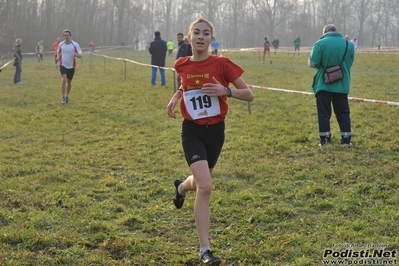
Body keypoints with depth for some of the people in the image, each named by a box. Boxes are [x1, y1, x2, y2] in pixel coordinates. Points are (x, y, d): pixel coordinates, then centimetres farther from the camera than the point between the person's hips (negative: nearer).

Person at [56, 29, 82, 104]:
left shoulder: (75, 44, -8)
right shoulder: (61, 44, -1)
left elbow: (80, 55, -7)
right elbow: (58, 51, 18)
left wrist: (76, 54, -30)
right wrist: (58, 57, -4)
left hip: (71, 66, 1)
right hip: (63, 65, 0)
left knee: (69, 82, 11)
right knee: (64, 79, -20)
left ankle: (67, 96, 34)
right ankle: (63, 97, -16)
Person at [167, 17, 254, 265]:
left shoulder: (221, 64, -11)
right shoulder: (182, 65, -3)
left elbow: (249, 94, -8)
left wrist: (225, 91, -25)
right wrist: (176, 97, 2)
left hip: (216, 130, 1)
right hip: (192, 131, -1)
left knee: (201, 182, 21)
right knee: (205, 187, -18)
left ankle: (181, 187, 61)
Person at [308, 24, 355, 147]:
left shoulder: (320, 43, -9)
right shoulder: (349, 44, 4)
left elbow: (312, 63, -11)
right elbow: (350, 63, 12)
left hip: (324, 85, -3)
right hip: (342, 85, 3)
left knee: (324, 113, 6)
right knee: (343, 112, 12)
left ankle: (324, 139, 6)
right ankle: (346, 139, 11)